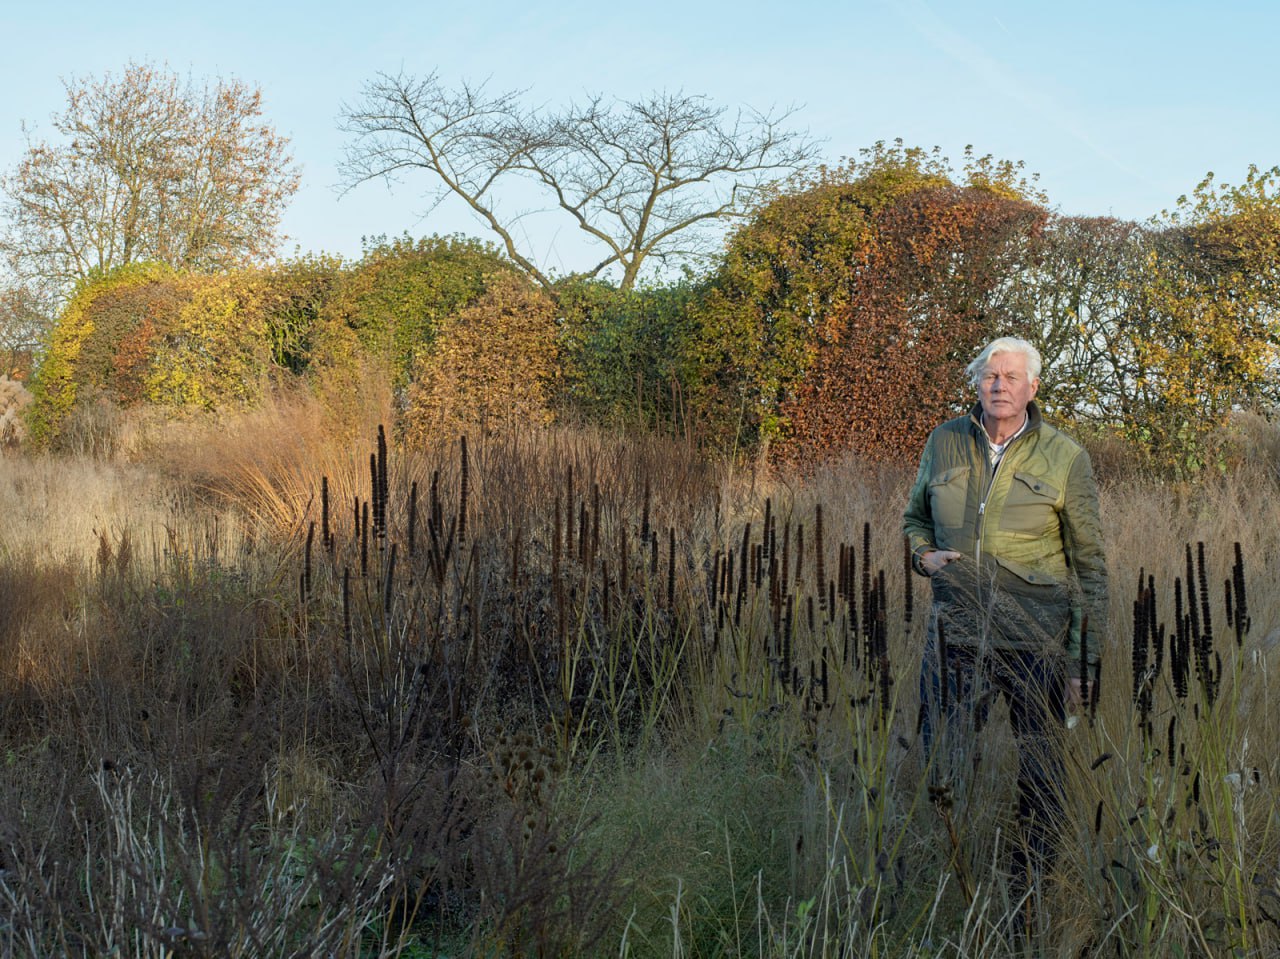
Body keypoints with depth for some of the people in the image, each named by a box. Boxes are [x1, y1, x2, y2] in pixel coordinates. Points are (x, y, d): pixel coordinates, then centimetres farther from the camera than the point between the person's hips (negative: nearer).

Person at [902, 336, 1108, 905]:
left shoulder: (1065, 458, -2)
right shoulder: (945, 443, 5)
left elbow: (1089, 562, 1)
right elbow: (915, 517, 22)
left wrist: (1085, 659, -3)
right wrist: (923, 554, -2)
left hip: (1037, 642, -2)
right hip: (957, 632, 2)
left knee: (1040, 773, 7)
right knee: (942, 771, 3)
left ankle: (1030, 887, 23)